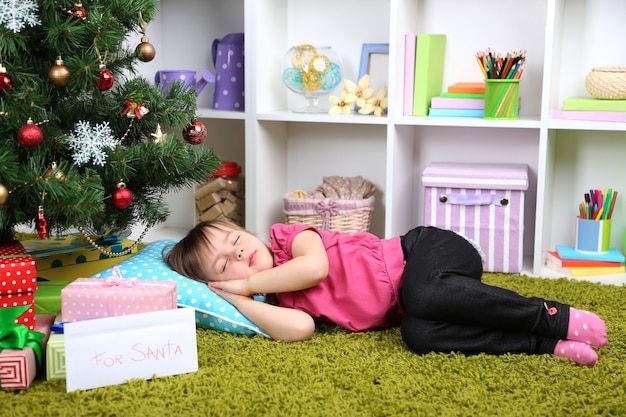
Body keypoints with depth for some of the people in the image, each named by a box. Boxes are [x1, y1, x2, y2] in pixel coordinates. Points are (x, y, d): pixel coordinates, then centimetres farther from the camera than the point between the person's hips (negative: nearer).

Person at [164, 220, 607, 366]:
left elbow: (316, 265, -21)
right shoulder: (280, 297, 7)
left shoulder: (284, 236, -1)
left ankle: (556, 318, -22)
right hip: (404, 305, 4)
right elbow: (299, 329, -16)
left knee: (422, 293, -35)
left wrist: (248, 284, -10)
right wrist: (236, 297, -7)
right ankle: (551, 344, -22)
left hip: (425, 250, -4)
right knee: (419, 334, -28)